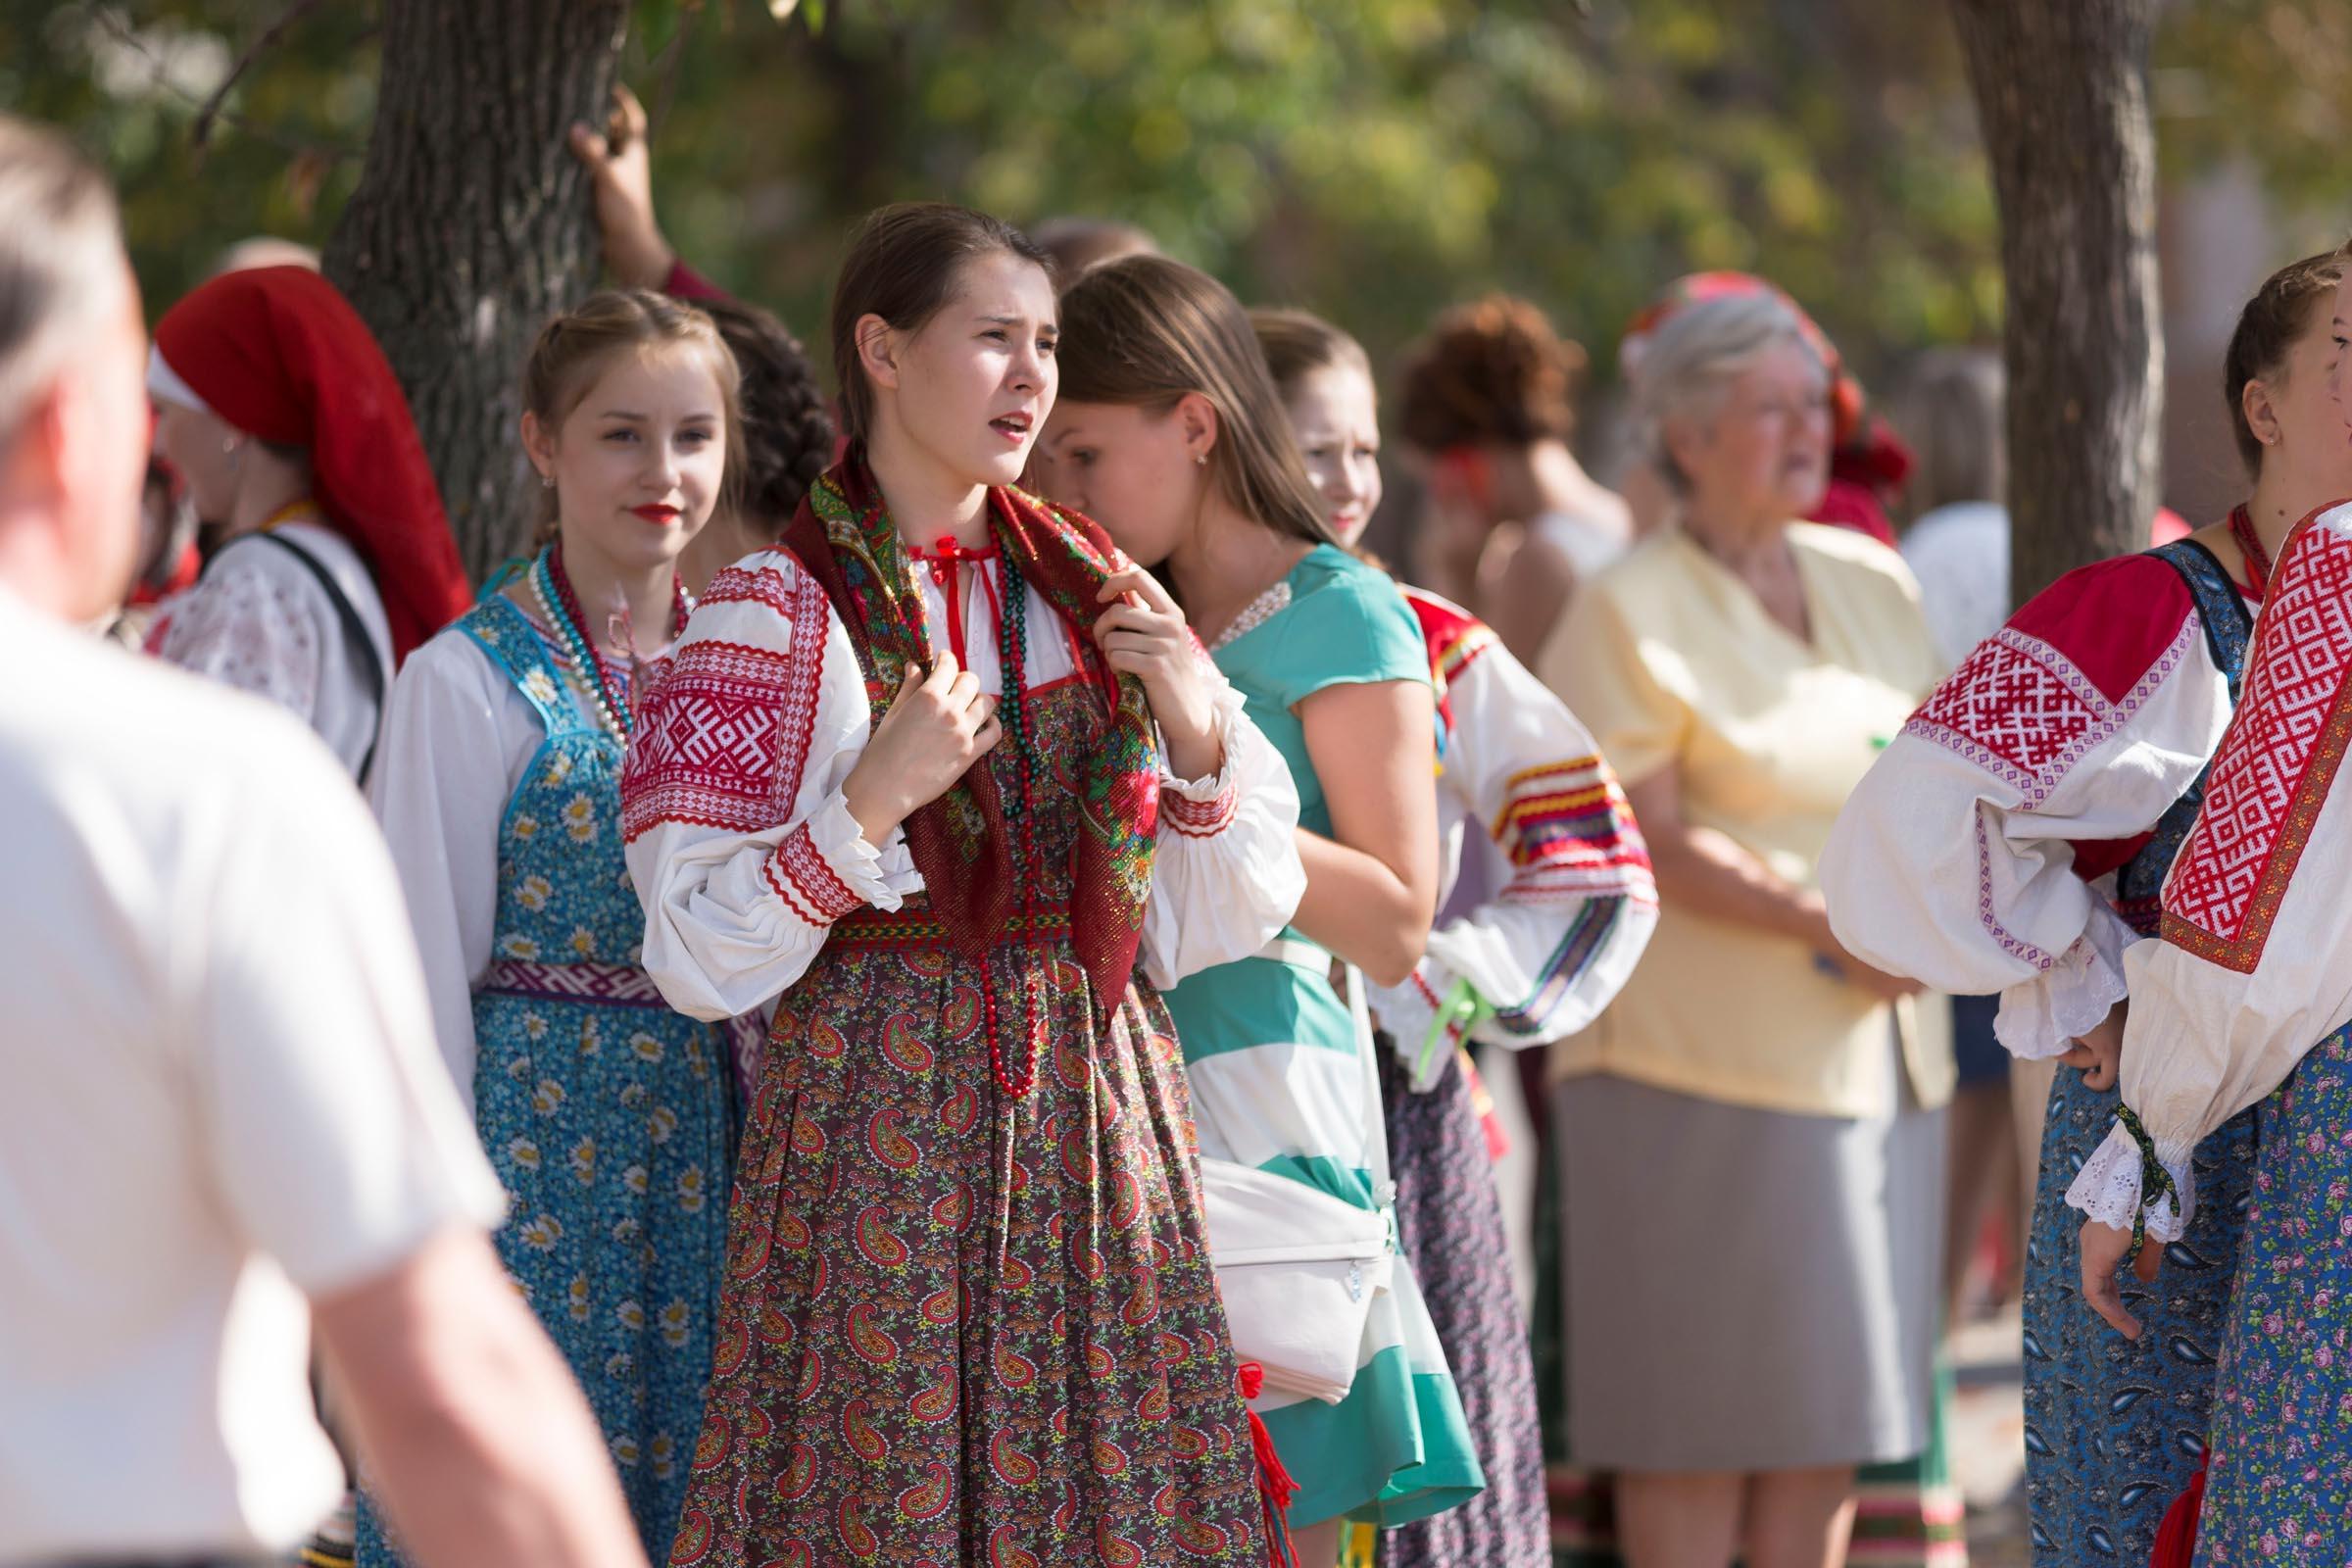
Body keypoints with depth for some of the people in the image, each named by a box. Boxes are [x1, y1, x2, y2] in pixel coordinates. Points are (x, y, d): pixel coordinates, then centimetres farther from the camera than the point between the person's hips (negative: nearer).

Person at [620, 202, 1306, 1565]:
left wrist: (1198, 736, -3)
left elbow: (1196, 936, 11)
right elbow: (696, 958, -8)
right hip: (880, 1138, -4)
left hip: (1097, 1138, 4)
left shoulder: (1097, 597, 11)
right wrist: (872, 798, -18)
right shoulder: (781, 616, -3)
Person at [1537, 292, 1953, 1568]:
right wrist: (1825, 926, -20)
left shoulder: (1873, 587, 15)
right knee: (1702, 1417, -4)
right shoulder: (1631, 612, -6)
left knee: (1835, 1414, 7)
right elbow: (1645, 841, -14)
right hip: (1711, 1062, -6)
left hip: (1876, 1056, 6)